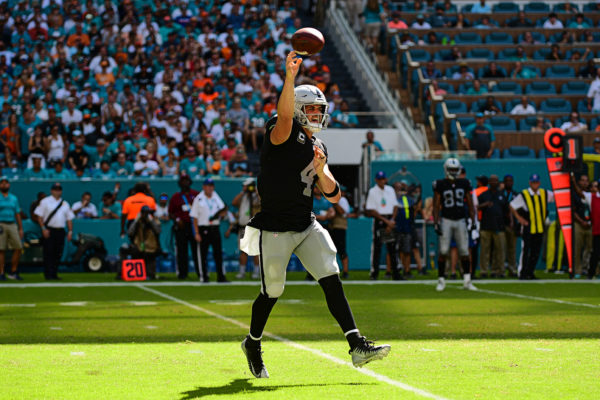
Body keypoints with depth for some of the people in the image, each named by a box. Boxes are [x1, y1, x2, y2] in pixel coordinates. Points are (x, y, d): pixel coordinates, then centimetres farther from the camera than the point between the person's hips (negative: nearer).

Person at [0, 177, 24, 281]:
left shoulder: (14, 198, 17)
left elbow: (17, 214, 19)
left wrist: (21, 229, 14)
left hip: (12, 225, 4)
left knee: (18, 248, -3)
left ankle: (13, 272, 6)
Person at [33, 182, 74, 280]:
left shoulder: (65, 204, 17)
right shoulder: (45, 201, 3)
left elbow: (69, 218, 16)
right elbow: (39, 216, -3)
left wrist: (70, 231, 4)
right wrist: (43, 228, -13)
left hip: (60, 231, 5)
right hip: (49, 231, -4)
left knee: (58, 254, 4)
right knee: (48, 253, -9)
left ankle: (54, 274, 11)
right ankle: (48, 275, -8)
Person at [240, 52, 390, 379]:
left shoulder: (317, 148, 12)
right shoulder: (283, 134, -8)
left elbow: (334, 196, 10)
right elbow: (285, 113, -34)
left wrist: (320, 169, -9)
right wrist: (290, 76, -48)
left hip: (307, 227, 6)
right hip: (275, 230, -6)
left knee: (332, 281, -7)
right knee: (272, 291, 4)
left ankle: (357, 346, -11)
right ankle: (252, 344, 30)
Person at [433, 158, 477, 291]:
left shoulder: (464, 184, 6)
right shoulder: (440, 185, -1)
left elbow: (470, 204, 11)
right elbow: (436, 206, 0)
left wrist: (473, 220, 5)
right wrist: (436, 223, -8)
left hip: (461, 220, 2)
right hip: (446, 220, -2)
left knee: (464, 251, 1)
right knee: (443, 251, -6)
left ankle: (467, 281, 7)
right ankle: (441, 280, 2)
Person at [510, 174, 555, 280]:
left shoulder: (545, 194, 7)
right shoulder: (523, 195, -4)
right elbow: (512, 206, 0)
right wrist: (518, 217, -6)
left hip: (540, 227, 4)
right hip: (528, 226, -4)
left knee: (536, 252, 5)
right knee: (525, 250, -5)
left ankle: (530, 272, 14)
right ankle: (522, 273, 0)